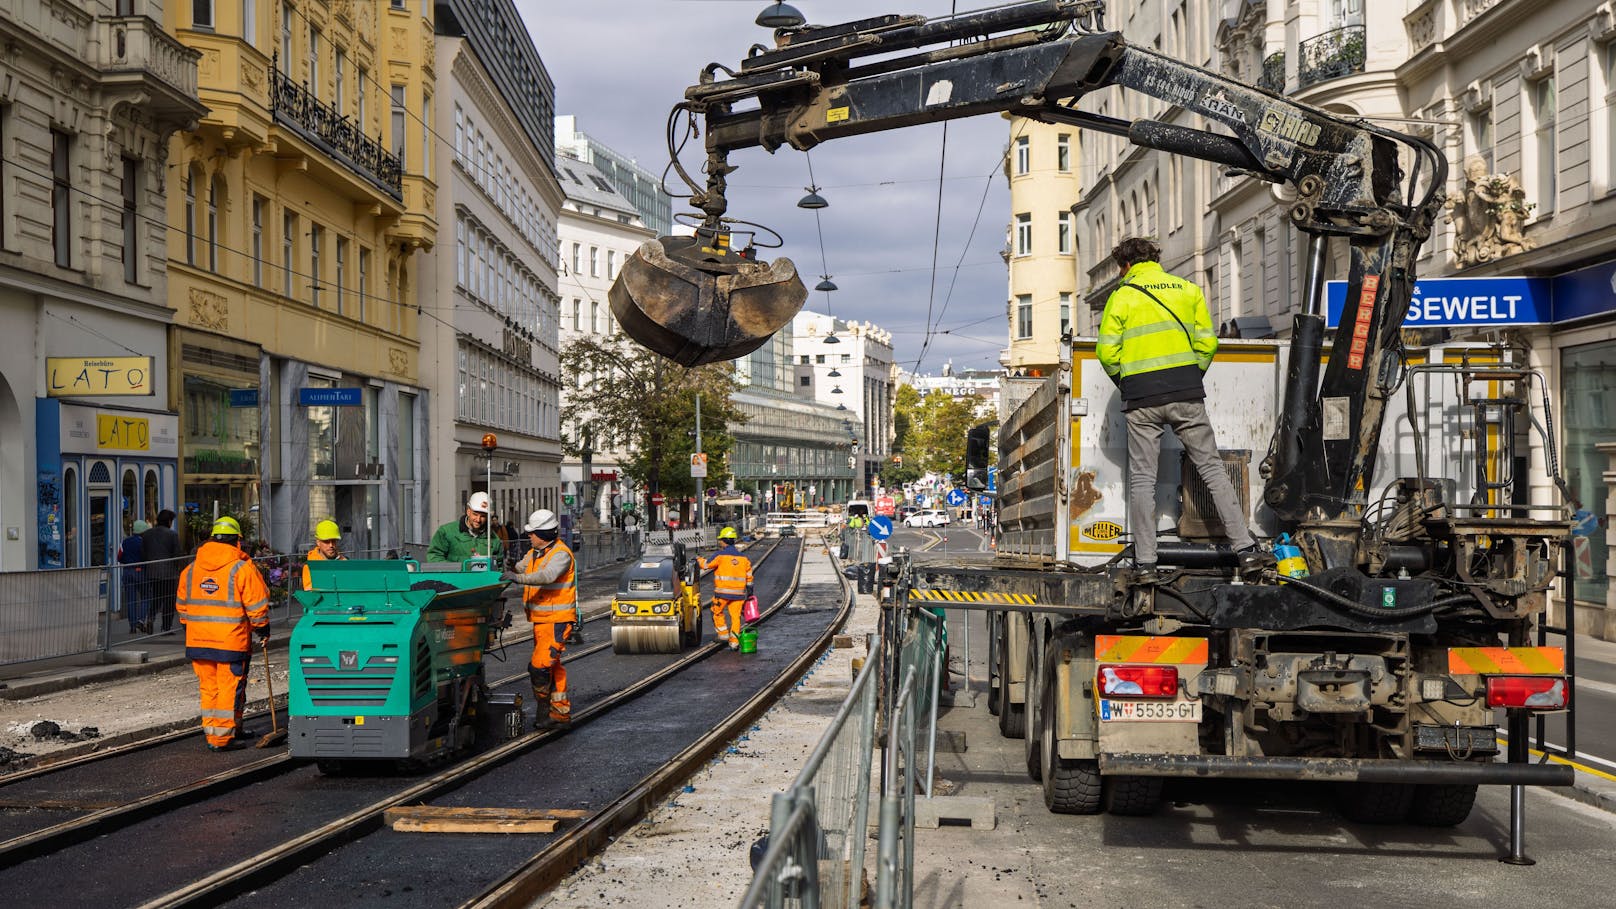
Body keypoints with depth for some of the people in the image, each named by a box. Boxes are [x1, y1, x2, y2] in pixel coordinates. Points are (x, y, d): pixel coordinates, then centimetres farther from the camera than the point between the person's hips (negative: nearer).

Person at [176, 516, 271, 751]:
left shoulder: (191, 569, 11)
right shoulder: (242, 568, -8)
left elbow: (183, 605, 17)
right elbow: (256, 604, -7)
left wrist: (189, 626, 27)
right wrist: (262, 628, 6)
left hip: (197, 640, 6)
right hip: (231, 640, -5)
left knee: (209, 686, 13)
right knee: (229, 687, 0)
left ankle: (213, 731, 20)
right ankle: (222, 737, 0)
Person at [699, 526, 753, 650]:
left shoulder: (720, 555, -9)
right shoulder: (743, 558, 8)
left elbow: (706, 564, -1)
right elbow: (749, 577, 13)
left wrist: (698, 560, 20)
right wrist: (749, 592, 22)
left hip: (722, 592, -4)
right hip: (738, 593, 4)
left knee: (717, 612, 17)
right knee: (735, 616, 8)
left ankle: (723, 634, 15)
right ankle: (734, 642, 7)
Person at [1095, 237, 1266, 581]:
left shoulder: (1122, 296, 3)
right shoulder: (1188, 289, 10)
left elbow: (1107, 350, -3)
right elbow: (1207, 342, 6)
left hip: (1141, 398, -2)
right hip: (1186, 394, 2)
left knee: (1142, 479, 3)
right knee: (1211, 468, 6)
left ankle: (1145, 562, 1)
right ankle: (1245, 548, 1)